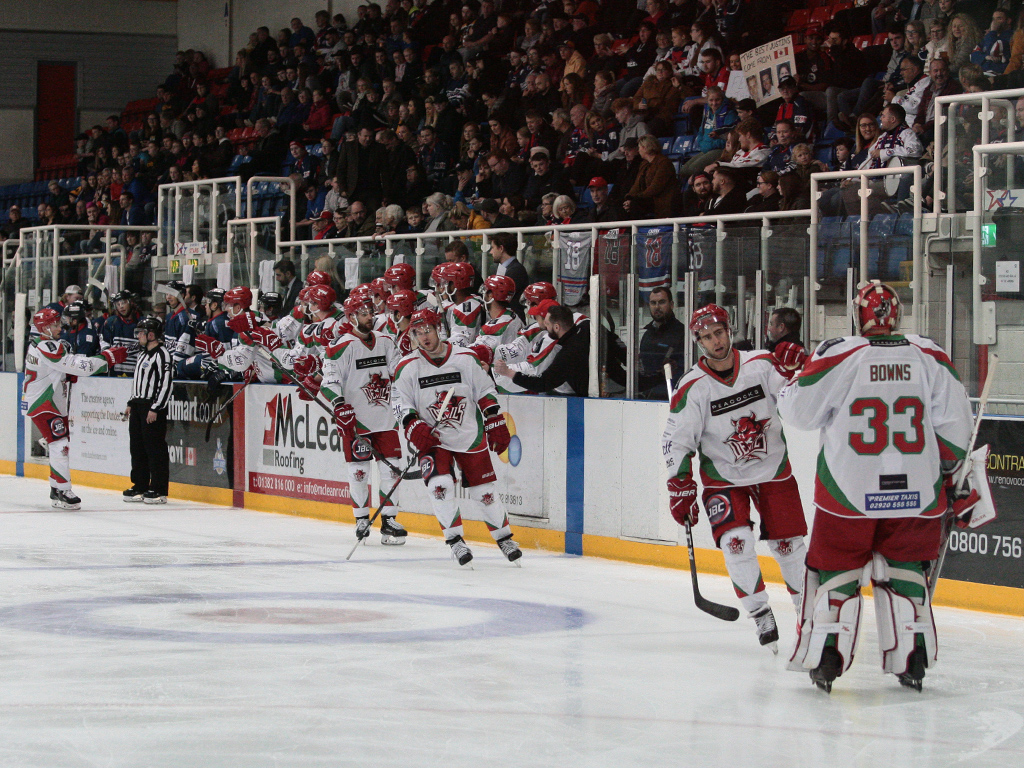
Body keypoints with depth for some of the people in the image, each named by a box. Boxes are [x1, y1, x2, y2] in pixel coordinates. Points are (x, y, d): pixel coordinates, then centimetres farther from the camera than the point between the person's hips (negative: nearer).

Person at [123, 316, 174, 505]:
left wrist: (155, 408, -21)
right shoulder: (143, 354, 18)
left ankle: (159, 490, -6)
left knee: (155, 449, -8)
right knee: (137, 448, 11)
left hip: (153, 407, -10)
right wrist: (131, 404, 22)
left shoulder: (162, 354, -12)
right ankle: (140, 487, 18)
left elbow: (165, 384, -18)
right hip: (138, 405, 10)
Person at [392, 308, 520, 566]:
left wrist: (496, 425, 0)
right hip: (432, 439, 0)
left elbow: (486, 392, 4)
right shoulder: (408, 367, -3)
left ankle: (504, 538, 24)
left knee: (485, 490, 4)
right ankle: (455, 540, -8)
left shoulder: (466, 359, -3)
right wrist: (414, 428, -16)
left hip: (471, 436, 0)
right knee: (440, 485, -21)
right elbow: (400, 402, -1)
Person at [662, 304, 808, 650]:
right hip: (723, 476, -1)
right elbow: (676, 442, -9)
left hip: (773, 469, 1)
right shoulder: (692, 388, -14)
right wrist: (680, 488, -13)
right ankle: (761, 616, -5)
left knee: (787, 542, 5)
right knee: (736, 541, -18)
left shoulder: (762, 365, -11)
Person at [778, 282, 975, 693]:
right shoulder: (931, 357, -1)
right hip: (916, 491, 2)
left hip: (850, 491, -2)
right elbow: (954, 426, 2)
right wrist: (956, 476, 14)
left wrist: (793, 381, 19)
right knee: (903, 570, 17)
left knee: (835, 568, 11)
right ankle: (912, 662, 14)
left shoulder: (838, 355, -9)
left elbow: (800, 411, -2)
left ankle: (824, 658, 9)